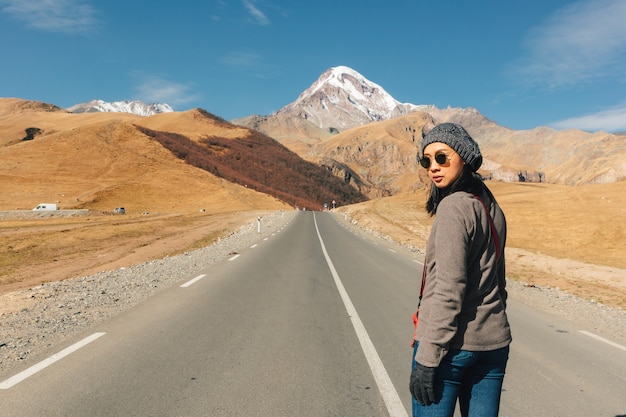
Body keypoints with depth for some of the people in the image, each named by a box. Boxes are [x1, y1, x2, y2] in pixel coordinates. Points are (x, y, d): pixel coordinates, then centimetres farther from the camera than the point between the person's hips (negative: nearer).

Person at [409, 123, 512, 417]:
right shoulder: (491, 208, 10)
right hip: (493, 342, 8)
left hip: (451, 344, -8)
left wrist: (426, 358, -17)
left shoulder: (454, 206, -15)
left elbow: (448, 289, -20)